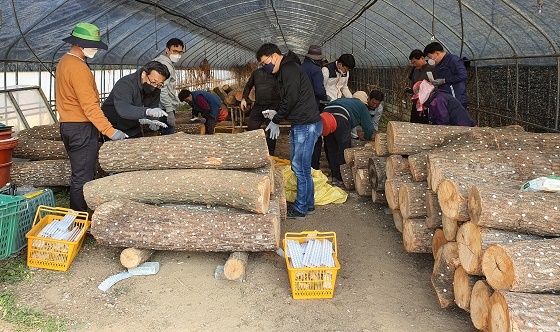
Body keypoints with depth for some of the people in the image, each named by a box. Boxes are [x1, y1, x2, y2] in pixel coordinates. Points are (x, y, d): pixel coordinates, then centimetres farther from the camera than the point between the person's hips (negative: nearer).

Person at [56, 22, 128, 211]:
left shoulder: (65, 61, 14)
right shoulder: (78, 68, -19)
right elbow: (90, 106, -25)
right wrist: (110, 131, -28)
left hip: (67, 125, 11)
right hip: (82, 127, -11)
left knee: (79, 175, 17)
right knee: (83, 178, -5)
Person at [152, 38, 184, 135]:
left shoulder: (169, 64, 22)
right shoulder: (164, 64, -11)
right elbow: (162, 89, -22)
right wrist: (170, 111, -25)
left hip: (166, 109, 11)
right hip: (166, 109, -11)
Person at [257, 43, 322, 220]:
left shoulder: (289, 69, -14)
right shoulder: (285, 70, 19)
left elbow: (291, 99, -20)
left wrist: (276, 121, -9)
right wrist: (276, 113, 9)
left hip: (306, 125, -11)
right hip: (299, 125, 11)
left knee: (300, 167, -4)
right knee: (297, 165, 16)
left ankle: (300, 209, 7)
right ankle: (308, 204, 26)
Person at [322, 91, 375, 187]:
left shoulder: (343, 100, 40)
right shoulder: (362, 106, 23)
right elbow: (369, 128, 18)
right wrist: (366, 138, 39)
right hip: (340, 118, -6)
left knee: (332, 149, 16)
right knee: (344, 150, 7)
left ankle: (334, 177, 23)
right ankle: (341, 179, 10)